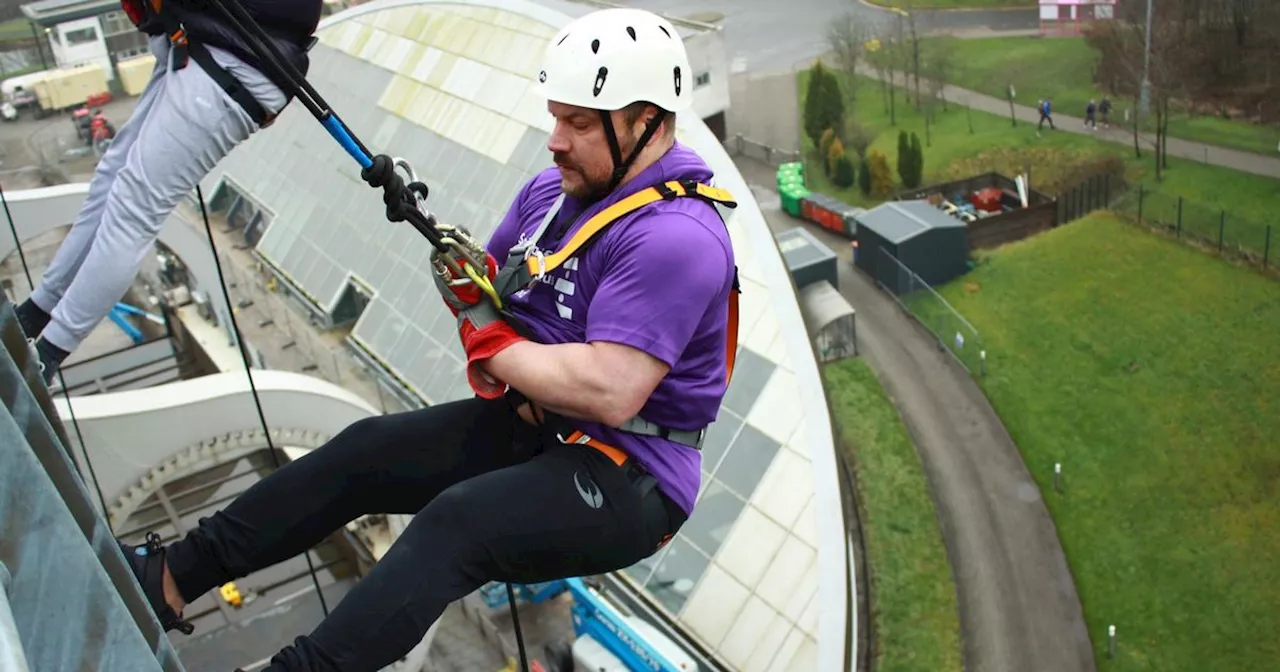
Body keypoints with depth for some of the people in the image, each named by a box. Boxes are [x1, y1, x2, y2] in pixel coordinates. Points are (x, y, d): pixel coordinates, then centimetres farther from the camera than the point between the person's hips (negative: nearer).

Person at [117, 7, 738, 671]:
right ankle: (174, 576, 3)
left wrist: (493, 344, -16)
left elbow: (609, 393, -30)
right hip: (528, 422, 8)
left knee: (457, 520, -31)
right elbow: (489, 285, 17)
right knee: (366, 449, -4)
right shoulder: (553, 188, 7)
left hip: (628, 483, -8)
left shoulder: (676, 237, -22)